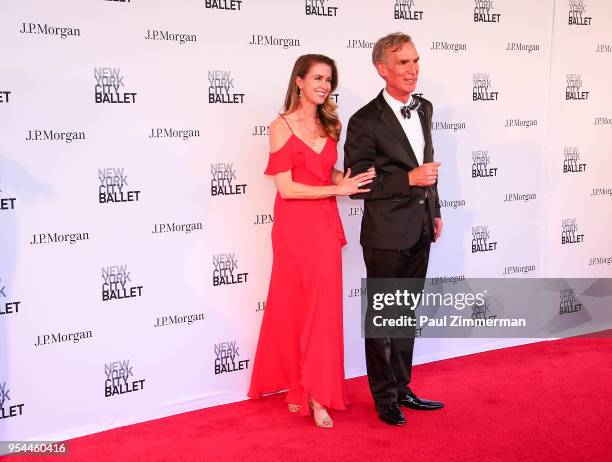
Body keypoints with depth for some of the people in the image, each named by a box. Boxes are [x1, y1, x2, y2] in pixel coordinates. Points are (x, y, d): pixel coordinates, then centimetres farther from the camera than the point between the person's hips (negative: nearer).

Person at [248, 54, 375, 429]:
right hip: (294, 227, -4)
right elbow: (286, 188, -13)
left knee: (324, 306, 2)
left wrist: (350, 180, 1)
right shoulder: (282, 126, -7)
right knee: (294, 306, 6)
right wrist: (338, 188, -13)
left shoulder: (329, 125, 10)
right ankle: (297, 386, 21)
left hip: (325, 225, 5)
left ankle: (316, 390, 11)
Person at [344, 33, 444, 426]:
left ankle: (402, 389, 33)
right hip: (386, 235, -7)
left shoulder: (425, 108, 6)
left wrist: (435, 211, 17)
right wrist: (409, 179, -24)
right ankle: (385, 397, 24)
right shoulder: (365, 121, -16)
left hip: (420, 231, 7)